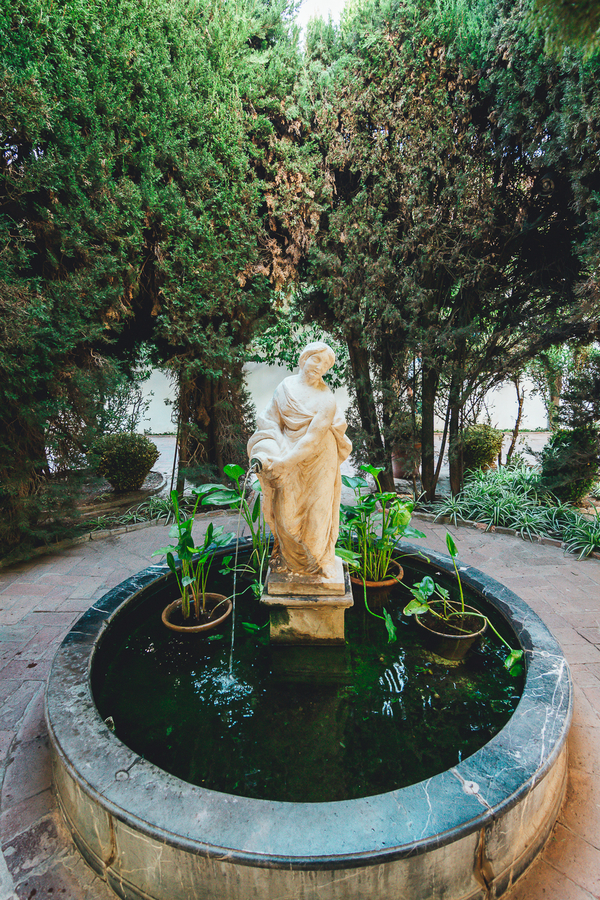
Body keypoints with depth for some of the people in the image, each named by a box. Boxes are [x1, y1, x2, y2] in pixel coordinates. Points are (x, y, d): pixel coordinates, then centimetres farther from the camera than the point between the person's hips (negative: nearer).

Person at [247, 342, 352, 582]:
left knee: (316, 508, 7)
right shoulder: (285, 388, -1)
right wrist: (263, 453, -19)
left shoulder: (326, 399, -11)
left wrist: (289, 460, -25)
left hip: (318, 458, -2)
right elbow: (270, 422, -4)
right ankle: (288, 556, 31)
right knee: (286, 509, 7)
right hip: (289, 451, 2)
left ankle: (316, 560, 29)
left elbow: (315, 435, -19)